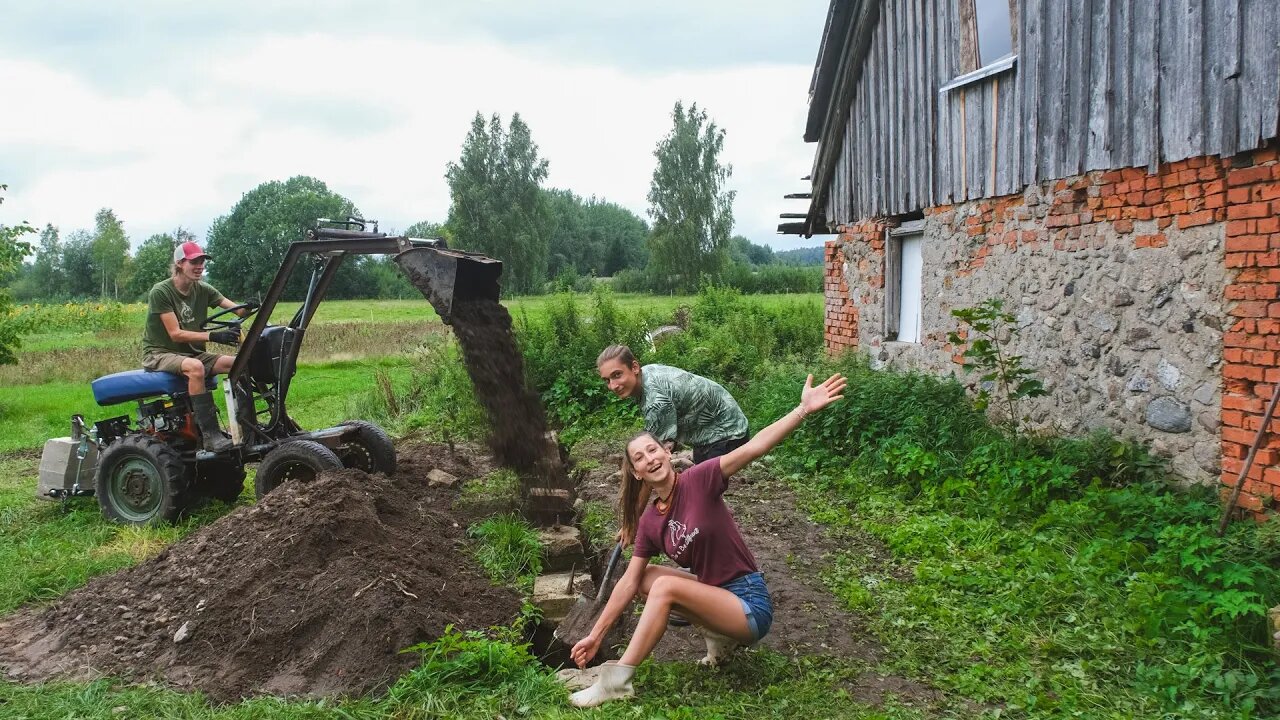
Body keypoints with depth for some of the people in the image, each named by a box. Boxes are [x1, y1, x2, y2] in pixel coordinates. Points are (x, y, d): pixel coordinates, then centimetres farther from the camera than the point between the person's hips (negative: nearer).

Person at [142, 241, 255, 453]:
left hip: (191, 352, 6)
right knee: (195, 367, -38)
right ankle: (210, 435, -39)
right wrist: (212, 336, -32)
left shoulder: (203, 290, 5)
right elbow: (175, 334, -20)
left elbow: (236, 309, -7)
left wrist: (248, 308, -32)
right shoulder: (161, 292, -13)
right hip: (159, 353, -6)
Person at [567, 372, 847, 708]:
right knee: (646, 577, 3)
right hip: (716, 593, 7)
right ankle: (718, 634, 5)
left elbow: (754, 447, -26)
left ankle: (617, 681, -17)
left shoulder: (698, 480, -15)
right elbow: (629, 582, 6)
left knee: (665, 586, -23)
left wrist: (804, 409, -37)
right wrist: (596, 634, 5)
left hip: (750, 605, -7)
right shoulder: (650, 522, 2)